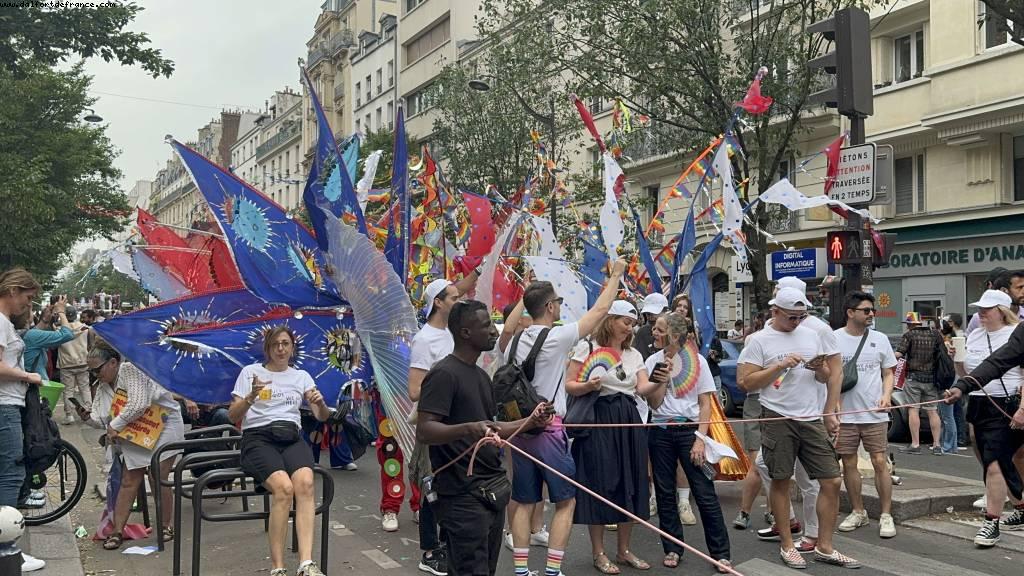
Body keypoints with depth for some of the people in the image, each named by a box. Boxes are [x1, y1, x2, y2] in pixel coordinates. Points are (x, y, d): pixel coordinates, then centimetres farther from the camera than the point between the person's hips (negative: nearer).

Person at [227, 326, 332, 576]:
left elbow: (322, 417, 10)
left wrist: (321, 403, -13)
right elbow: (233, 416, 4)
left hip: (291, 438, 2)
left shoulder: (301, 376, 19)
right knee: (283, 487, -33)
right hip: (258, 438, -2)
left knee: (305, 483, -33)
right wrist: (251, 396, -15)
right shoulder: (250, 372, 12)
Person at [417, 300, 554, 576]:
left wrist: (531, 422, 11)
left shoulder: (481, 375, 15)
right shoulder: (444, 373, -14)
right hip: (463, 495, -9)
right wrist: (467, 429, -38)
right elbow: (423, 431, -23)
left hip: (492, 490, 9)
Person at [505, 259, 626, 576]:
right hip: (549, 429, -6)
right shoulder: (557, 337, -10)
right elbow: (600, 310, -3)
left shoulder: (515, 343, 8)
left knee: (523, 502, 11)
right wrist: (616, 273, 9)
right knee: (566, 501, 5)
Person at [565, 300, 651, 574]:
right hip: (599, 422, -5)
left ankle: (624, 550, 23)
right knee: (600, 484, -1)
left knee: (630, 485, 8)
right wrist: (588, 386, -25)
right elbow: (569, 385, -5)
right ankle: (599, 553, 12)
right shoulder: (588, 347, -3)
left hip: (630, 422, 6)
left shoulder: (634, 354, 13)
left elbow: (644, 388, 2)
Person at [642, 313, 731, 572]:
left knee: (705, 493, -4)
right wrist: (663, 378, -15)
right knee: (665, 492, 8)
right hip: (660, 432, 3)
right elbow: (654, 404, -1)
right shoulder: (654, 361, 3)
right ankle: (672, 548, 21)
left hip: (689, 430, -3)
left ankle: (720, 552, 6)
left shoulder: (697, 361, -2)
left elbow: (705, 404, -1)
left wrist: (700, 439, -9)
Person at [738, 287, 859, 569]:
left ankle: (824, 547, 16)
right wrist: (780, 366, -17)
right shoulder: (759, 340, -6)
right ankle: (787, 545, 20)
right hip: (778, 419, -5)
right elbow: (744, 382, -10)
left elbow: (825, 378, 18)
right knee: (781, 481, 5)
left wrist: (820, 368, -6)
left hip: (812, 419, 5)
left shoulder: (811, 335, 11)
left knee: (831, 481, 3)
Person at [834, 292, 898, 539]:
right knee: (849, 464, 8)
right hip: (844, 414, 0)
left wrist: (886, 395, -7)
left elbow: (888, 373, 11)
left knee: (880, 463, -3)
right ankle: (858, 512, 22)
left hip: (875, 414, 0)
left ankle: (886, 515, 7)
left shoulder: (880, 339, 5)